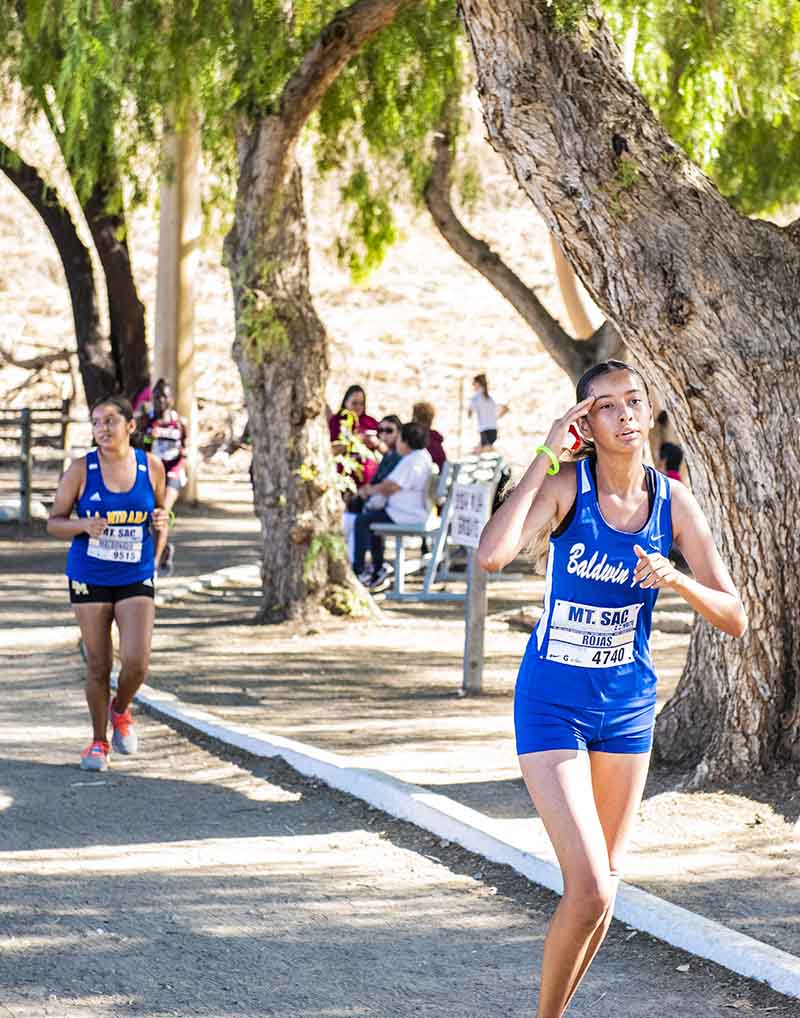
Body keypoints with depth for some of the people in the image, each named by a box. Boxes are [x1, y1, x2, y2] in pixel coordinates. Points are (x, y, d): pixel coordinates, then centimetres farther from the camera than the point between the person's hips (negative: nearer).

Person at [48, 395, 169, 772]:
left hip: (135, 579, 1)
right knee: (98, 666, 4)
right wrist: (83, 525, -20)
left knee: (137, 661, -13)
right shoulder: (81, 469, -6)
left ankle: (120, 711, 20)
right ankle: (99, 741, 23)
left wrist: (161, 524, -4)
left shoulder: (151, 466, 0)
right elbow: (54, 523, -1)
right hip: (89, 578, -1)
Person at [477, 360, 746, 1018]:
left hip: (628, 705, 5)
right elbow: (492, 555, -34)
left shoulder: (672, 500, -5)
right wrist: (546, 456, -28)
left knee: (604, 888, 13)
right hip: (554, 705, -5)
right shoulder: (566, 485, -15)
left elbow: (735, 620, -4)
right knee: (590, 891, -15)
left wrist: (675, 580, -24)